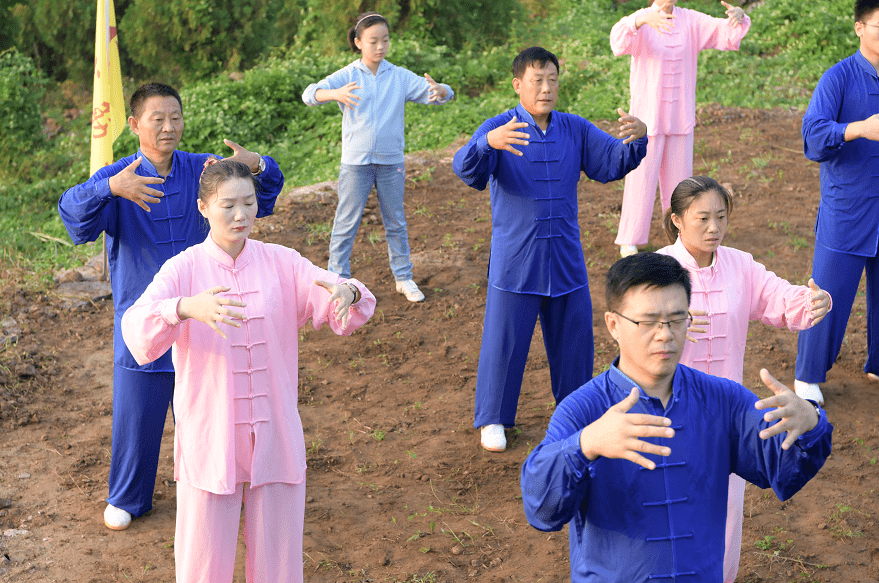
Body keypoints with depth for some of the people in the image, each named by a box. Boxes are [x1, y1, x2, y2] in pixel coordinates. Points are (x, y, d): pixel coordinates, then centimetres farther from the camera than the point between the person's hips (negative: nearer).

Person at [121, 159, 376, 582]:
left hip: (276, 439, 2)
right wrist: (187, 307, -45)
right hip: (208, 445, -2)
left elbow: (347, 315, -10)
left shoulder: (283, 265, -1)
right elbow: (138, 331, -24)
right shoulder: (182, 270, -7)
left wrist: (348, 292, -35)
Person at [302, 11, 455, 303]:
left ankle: (404, 277, 26)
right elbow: (309, 94, -18)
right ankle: (338, 279, 14)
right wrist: (335, 94, -40)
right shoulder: (347, 76, -5)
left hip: (391, 161, 2)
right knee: (346, 223, 3)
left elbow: (440, 94, -3)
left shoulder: (400, 77, 1)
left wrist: (440, 90, -29)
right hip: (355, 162, -2)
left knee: (396, 222, 13)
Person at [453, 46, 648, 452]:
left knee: (574, 336, 15)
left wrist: (636, 138, -21)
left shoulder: (575, 130, 4)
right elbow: (466, 169, -25)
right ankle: (492, 418, 23)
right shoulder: (499, 129, -10)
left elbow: (613, 162, 2)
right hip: (514, 262, -4)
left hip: (566, 260, 4)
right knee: (505, 341, 5)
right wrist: (488, 143, -48)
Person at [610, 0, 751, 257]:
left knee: (679, 178, 14)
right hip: (647, 116, -4)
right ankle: (629, 242, 11)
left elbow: (727, 34, -6)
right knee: (641, 180, -1)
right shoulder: (641, 21, -11)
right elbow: (619, 40, -33)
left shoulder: (691, 21, 2)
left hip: (680, 117, 4)